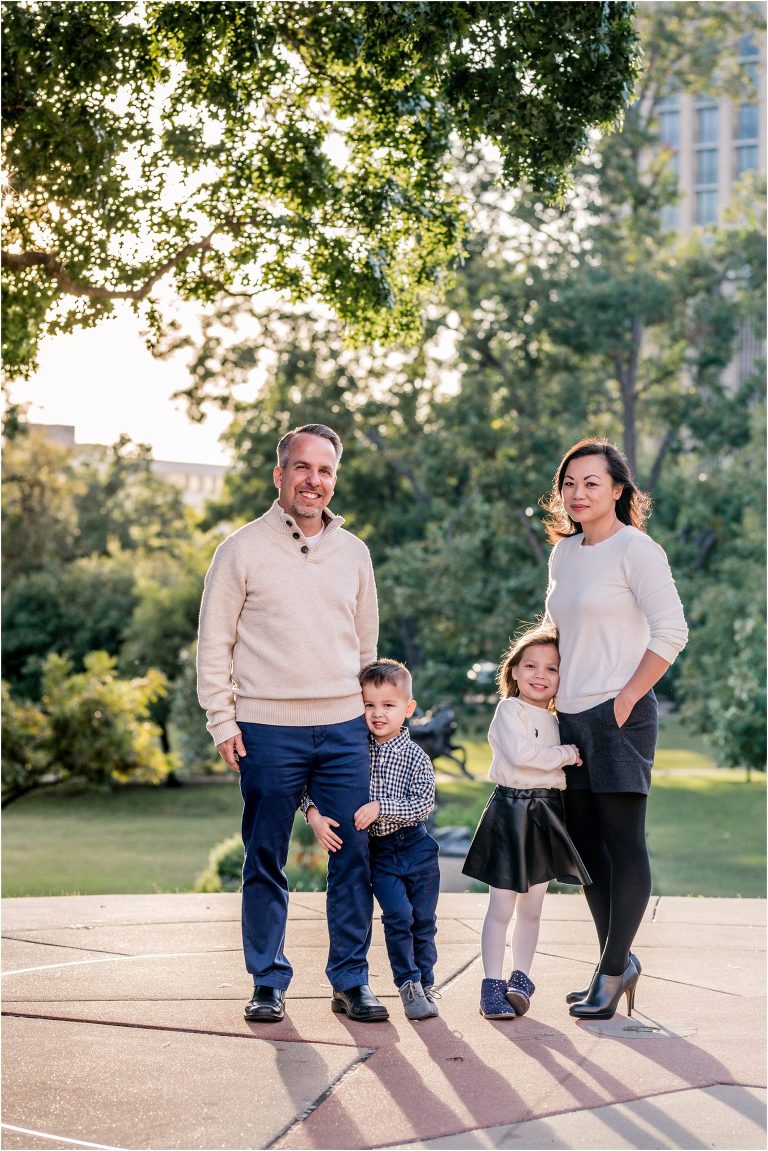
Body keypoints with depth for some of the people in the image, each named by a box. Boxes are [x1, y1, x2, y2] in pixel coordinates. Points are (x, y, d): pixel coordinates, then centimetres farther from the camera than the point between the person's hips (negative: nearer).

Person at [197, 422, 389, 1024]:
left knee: (355, 856, 2)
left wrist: (372, 712, 16)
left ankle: (352, 980, 13)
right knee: (266, 861, 3)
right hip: (268, 729, -3)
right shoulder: (243, 549, 1)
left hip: (344, 728, 3)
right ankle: (269, 981, 14)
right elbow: (214, 642, 2)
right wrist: (223, 720, -4)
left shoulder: (353, 552, 12)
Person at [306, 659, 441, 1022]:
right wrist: (314, 815, -13)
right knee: (398, 915, -12)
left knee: (423, 919, 6)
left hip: (417, 846, 0)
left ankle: (426, 984, 22)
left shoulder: (415, 757, -6)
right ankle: (408, 984, 0)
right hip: (379, 852, 0)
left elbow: (424, 803, -15)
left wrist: (380, 807, -23)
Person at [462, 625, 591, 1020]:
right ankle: (492, 984, 1)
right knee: (501, 908, -5)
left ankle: (520, 978, 21)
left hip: (546, 812, 7)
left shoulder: (554, 720, 15)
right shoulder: (509, 710, -7)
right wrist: (566, 754, -13)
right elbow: (520, 753, -22)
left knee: (531, 908, 11)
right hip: (510, 811, -7)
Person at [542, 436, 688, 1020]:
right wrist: (548, 691, 13)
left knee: (624, 843, -3)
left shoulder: (635, 549, -9)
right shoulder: (563, 554, 14)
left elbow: (671, 632, -14)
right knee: (586, 843, 10)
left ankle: (612, 971, 3)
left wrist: (626, 699, -14)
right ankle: (619, 961, 21)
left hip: (619, 715, -8)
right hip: (570, 718, 8)